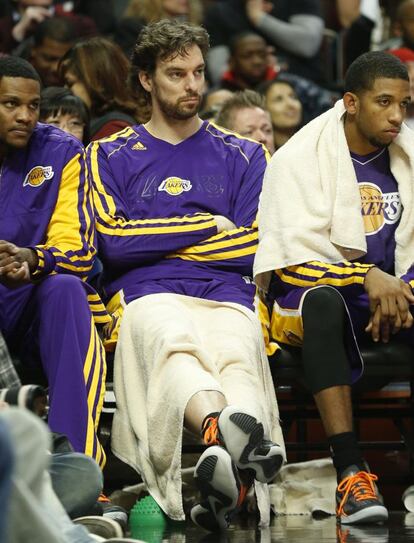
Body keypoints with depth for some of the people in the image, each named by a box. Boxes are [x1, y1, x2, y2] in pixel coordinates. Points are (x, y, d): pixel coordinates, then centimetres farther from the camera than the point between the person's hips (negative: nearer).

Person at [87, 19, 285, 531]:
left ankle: (230, 472, -68)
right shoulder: (112, 156, 22)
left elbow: (252, 251, 12)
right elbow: (113, 243, 4)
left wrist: (153, 241, 7)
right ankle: (227, 431, -73)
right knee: (173, 342, -41)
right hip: (146, 297, -1)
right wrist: (212, 225, 7)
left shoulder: (242, 156, 25)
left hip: (227, 297, 1)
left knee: (237, 355, -37)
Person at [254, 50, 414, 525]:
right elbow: (293, 258, -13)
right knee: (323, 302, -40)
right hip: (310, 290, -4)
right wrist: (367, 278, -25)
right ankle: (350, 473, -50)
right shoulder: (299, 157, -5)